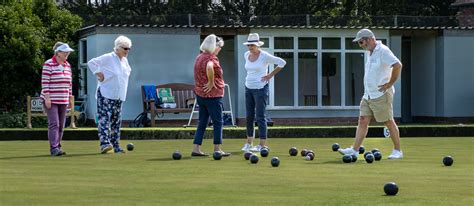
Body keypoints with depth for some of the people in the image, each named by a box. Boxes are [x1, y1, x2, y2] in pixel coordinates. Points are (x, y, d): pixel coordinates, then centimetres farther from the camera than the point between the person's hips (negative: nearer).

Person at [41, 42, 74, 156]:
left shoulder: (67, 65, 12)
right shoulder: (48, 64, -8)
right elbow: (45, 82, -12)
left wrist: (70, 97, 13)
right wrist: (47, 97, -17)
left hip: (63, 100, 7)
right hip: (51, 100, -7)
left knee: (61, 125, 6)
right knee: (54, 124, -13)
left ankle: (57, 147, 12)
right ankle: (54, 148, -16)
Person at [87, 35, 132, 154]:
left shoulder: (125, 61, 12)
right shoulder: (108, 58, -10)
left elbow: (127, 72, 31)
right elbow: (91, 63, -11)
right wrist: (98, 74, -13)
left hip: (119, 96, 8)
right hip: (106, 95, -8)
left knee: (116, 121, 9)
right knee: (105, 118, -14)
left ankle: (116, 146, 13)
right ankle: (105, 143, -22)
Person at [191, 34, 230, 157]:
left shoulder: (199, 57, 14)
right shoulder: (211, 58, -16)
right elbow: (209, 67, -39)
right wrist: (211, 82, -26)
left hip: (200, 94, 9)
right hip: (212, 95, -9)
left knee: (202, 122, 11)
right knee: (218, 122, 1)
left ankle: (196, 149, 9)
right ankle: (217, 149, 4)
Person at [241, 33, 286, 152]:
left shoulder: (264, 56, -13)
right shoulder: (246, 55, 6)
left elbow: (282, 63, -9)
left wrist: (271, 75, -8)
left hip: (260, 88, -7)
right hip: (248, 88, 7)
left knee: (260, 117, -6)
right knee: (249, 116, 10)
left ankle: (262, 145, -3)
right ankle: (249, 143, 18)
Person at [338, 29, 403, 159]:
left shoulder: (383, 51, -14)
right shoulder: (371, 53, 15)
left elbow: (397, 65, -25)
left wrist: (390, 83, -20)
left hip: (381, 95, -9)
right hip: (368, 95, 9)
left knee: (389, 122, 0)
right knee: (363, 121, 2)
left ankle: (397, 151, 9)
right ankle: (355, 150, 0)